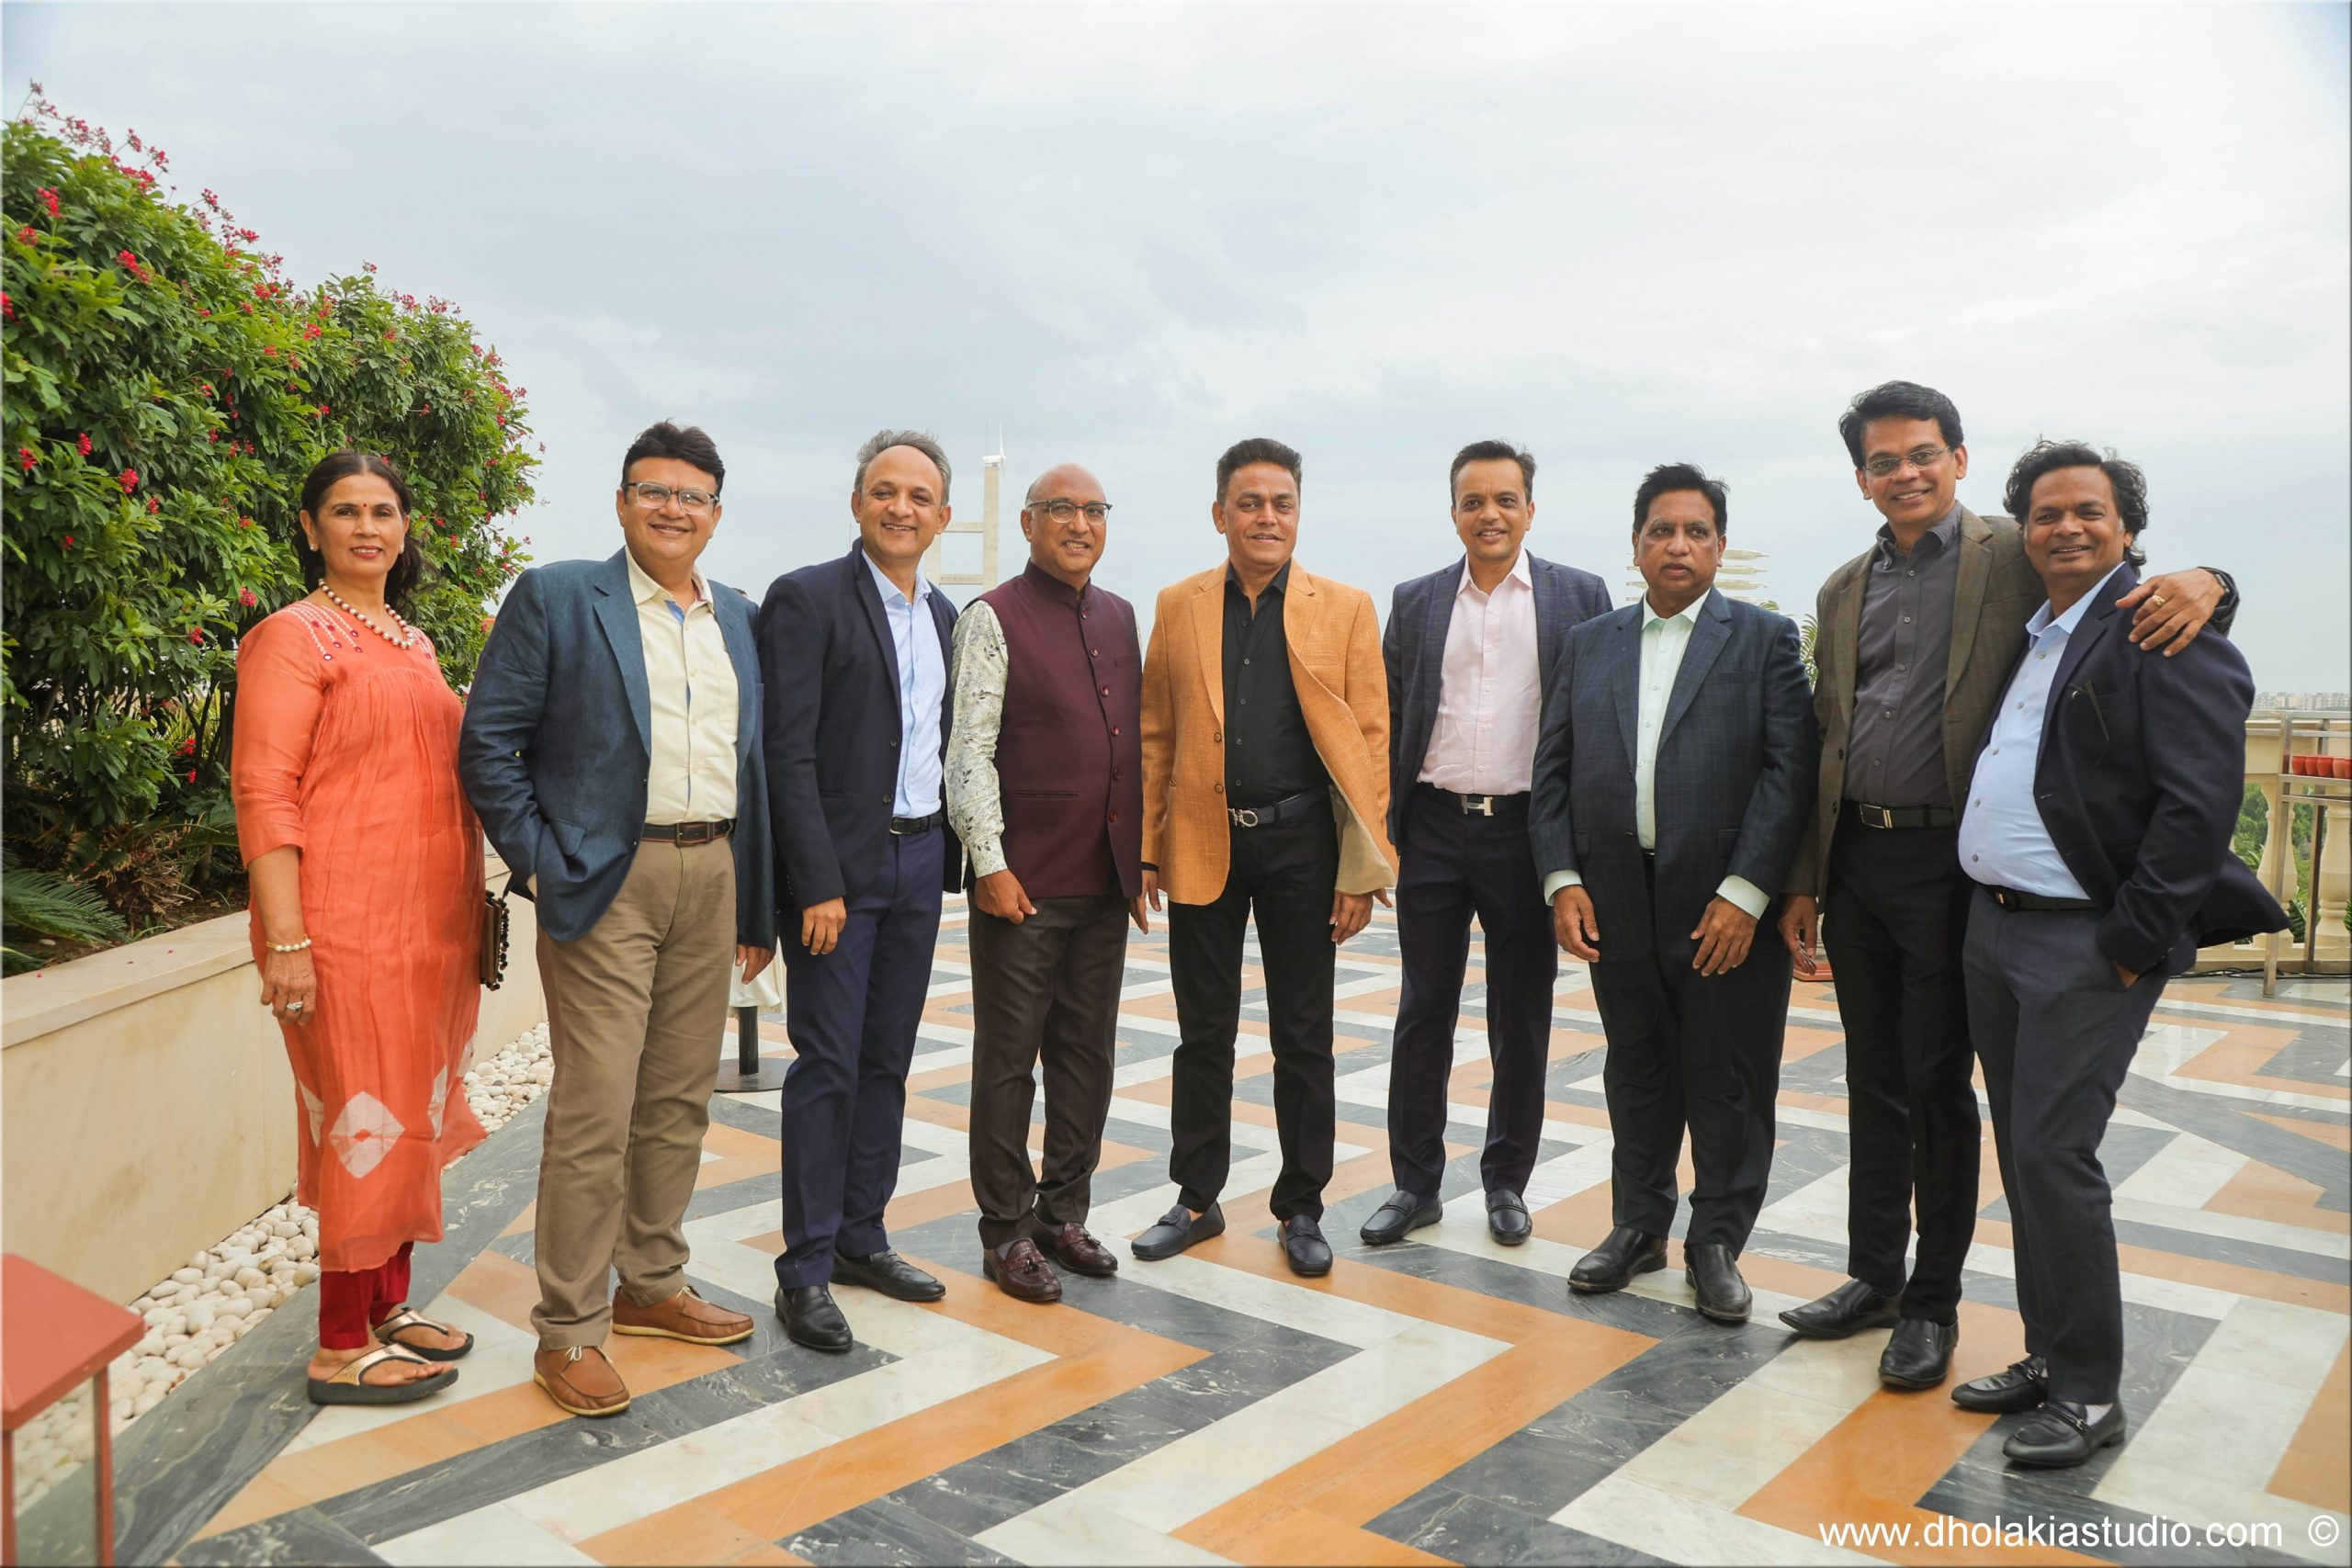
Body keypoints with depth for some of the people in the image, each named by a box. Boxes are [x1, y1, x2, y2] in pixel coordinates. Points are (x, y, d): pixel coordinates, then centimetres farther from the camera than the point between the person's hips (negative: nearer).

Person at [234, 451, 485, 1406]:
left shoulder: (413, 645, 16)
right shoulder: (294, 637, -7)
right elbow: (263, 791, -13)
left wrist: (473, 907, 19)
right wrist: (285, 941, -19)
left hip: (431, 919, 8)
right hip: (348, 922, -8)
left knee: (414, 1111, 14)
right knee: (368, 1116, -2)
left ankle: (390, 1303, 28)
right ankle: (342, 1347, 11)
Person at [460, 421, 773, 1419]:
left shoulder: (738, 619, 14)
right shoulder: (556, 597, -1)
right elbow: (487, 741, -3)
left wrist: (758, 905, 11)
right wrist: (539, 865, -9)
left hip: (713, 878, 6)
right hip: (606, 881, -5)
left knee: (680, 1101, 13)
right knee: (594, 1110, -4)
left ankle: (651, 1286, 29)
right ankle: (570, 1329, 10)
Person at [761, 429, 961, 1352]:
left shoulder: (943, 614, 13)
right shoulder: (807, 599, -8)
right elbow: (789, 752, -14)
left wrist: (951, 858, 11)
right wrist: (818, 884, -18)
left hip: (920, 860, 7)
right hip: (840, 867, -7)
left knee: (887, 1060, 13)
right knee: (828, 1064, -2)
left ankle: (861, 1236, 26)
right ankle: (805, 1270, 9)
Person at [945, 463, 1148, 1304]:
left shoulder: (1120, 617, 13)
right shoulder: (993, 619, -5)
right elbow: (969, 751, -10)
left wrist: (1139, 859, 14)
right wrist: (989, 863, -15)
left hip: (1106, 882, 6)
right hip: (1023, 884, -6)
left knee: (1088, 1053, 13)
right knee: (1008, 1060, 4)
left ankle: (1064, 1213, 27)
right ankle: (1007, 1231, 17)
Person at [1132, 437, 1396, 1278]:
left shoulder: (1345, 608, 2)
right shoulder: (1177, 606, 6)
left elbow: (1371, 741, -1)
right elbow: (1154, 735, 6)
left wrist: (1362, 870, -7)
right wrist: (1143, 850, -1)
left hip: (1302, 844, -1)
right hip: (1203, 844, 1)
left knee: (1305, 1040, 8)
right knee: (1203, 1035, 11)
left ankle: (1301, 1209, 24)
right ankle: (1196, 1200, 26)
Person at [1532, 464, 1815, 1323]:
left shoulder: (1766, 639, 1)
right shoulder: (1590, 642, 12)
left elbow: (1789, 770, -8)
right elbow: (1553, 769, 8)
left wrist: (1745, 893, -16)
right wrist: (1563, 880, -2)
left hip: (1726, 905, -3)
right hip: (1618, 900, 3)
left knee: (1727, 1081, 7)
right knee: (1636, 1070, 15)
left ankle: (1716, 1242, 24)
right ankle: (1639, 1224, 31)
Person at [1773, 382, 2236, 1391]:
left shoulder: (2014, 557, -2)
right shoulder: (1844, 590, 12)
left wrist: (2200, 580, -31)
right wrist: (1803, 882, 11)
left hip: (1947, 863, -5)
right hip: (1855, 863, 5)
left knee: (1938, 1086, 4)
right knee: (1873, 1080, 14)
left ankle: (1934, 1301, 20)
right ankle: (1873, 1275, 28)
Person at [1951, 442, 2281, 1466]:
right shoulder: (2031, 636, 15)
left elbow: (2201, 800, -17)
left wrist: (2134, 940, -17)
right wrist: (1985, 906, 12)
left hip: (2086, 944, -8)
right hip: (1993, 925, 8)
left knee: (2054, 1156, -7)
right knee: (2022, 1156, 13)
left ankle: (2090, 1395, 9)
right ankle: (2049, 1357, 27)